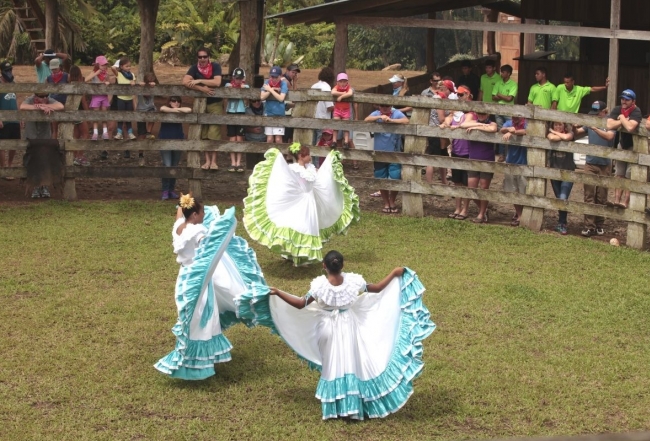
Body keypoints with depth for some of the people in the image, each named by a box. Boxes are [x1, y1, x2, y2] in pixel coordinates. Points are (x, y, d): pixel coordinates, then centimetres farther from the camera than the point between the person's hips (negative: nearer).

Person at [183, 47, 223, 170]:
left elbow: (217, 82, -23)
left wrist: (199, 81, -21)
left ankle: (213, 161, -2)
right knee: (204, 134, 5)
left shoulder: (215, 66, -9)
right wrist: (202, 88, -25)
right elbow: (185, 82, -18)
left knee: (214, 134, -7)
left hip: (215, 103, -3)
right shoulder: (194, 68, -3)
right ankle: (207, 160, 11)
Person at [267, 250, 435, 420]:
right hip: (349, 327, 1)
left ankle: (336, 406, 22)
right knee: (353, 363, 15)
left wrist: (278, 293, -12)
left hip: (329, 329, -1)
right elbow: (378, 288, -5)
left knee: (333, 366, 13)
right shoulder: (353, 281, -16)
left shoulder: (319, 286, -22)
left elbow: (301, 304, -17)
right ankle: (354, 404, 25)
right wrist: (394, 273, 7)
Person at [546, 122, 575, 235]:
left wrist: (555, 132, -11)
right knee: (559, 199, 11)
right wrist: (560, 136, -10)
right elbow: (552, 138, -23)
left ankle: (562, 224, -2)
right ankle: (562, 223, 24)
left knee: (563, 199, -13)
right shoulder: (550, 133, 1)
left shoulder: (570, 133, -2)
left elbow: (567, 137, -26)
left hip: (568, 171, -3)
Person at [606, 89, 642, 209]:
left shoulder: (636, 112, -23)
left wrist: (622, 117, -23)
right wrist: (625, 120, -24)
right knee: (619, 174, 4)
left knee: (630, 176, -11)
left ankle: (625, 202, -14)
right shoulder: (617, 109, -6)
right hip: (622, 144, 6)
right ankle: (616, 200, 3)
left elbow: (630, 127, -40)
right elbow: (609, 125, -21)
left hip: (634, 146, -6)